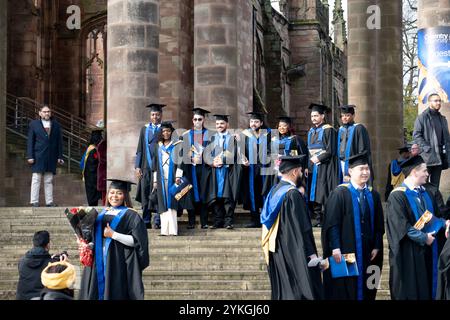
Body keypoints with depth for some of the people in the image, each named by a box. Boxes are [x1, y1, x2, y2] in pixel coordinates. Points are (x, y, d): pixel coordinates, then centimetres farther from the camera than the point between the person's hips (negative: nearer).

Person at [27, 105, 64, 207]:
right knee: (36, 180, -2)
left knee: (49, 181, 5)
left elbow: (59, 141, 12)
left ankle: (49, 202, 7)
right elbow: (30, 141, 3)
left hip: (51, 157, 2)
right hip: (38, 156, -2)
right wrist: (30, 156, -6)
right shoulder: (34, 124, 6)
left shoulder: (56, 125, 12)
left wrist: (59, 156, 5)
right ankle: (34, 202, -1)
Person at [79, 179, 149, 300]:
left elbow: (136, 241, -12)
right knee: (100, 292, 5)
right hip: (99, 264, 6)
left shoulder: (131, 216, -3)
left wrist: (113, 235, -17)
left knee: (114, 294, -7)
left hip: (117, 264, -5)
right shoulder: (102, 214, 15)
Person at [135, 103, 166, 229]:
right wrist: (137, 166, 5)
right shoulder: (144, 129, 14)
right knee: (145, 194, 3)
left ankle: (158, 221, -2)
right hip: (146, 167, 3)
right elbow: (140, 149, 14)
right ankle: (146, 222, 9)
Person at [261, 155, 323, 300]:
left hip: (275, 253, 9)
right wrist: (310, 253, -17)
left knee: (281, 292, 13)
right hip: (292, 254, -9)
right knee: (299, 293, -7)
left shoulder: (274, 191, 10)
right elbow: (302, 227, -20)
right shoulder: (293, 194, -17)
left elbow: (265, 219, 18)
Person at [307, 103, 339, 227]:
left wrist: (318, 158, -14)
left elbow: (331, 150, -12)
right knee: (313, 193, 4)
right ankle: (317, 218, 7)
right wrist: (307, 164, 7)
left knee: (324, 192, -9)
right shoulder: (311, 131, 17)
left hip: (324, 165, -7)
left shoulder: (328, 130, -6)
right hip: (313, 165, 7)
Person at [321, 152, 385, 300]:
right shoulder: (339, 193, -7)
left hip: (367, 253, 5)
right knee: (343, 290, -1)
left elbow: (379, 225, 12)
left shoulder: (373, 195, 10)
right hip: (344, 252, -5)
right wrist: (335, 248, -16)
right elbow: (331, 223, -11)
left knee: (364, 290, 9)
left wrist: (376, 247, 4)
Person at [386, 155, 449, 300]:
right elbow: (401, 225, -18)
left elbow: (435, 215, 18)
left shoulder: (424, 193, 13)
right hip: (409, 254, -7)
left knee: (427, 287, 10)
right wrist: (423, 238, -17)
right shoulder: (398, 196, -12)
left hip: (428, 250, 7)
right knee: (410, 291, -1)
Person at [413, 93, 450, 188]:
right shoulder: (422, 117, -2)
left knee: (435, 184, 8)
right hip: (427, 156, -6)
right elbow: (416, 135, -7)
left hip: (439, 157, 6)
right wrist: (426, 148, -15)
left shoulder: (442, 119, 18)